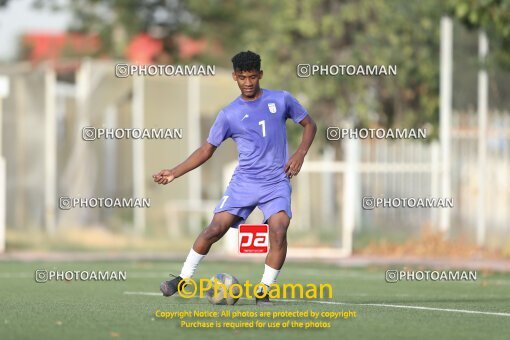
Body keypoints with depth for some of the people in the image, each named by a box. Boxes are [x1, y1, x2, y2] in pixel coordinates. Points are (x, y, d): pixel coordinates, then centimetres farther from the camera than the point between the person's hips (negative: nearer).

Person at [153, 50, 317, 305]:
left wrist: (300, 153, -4)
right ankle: (183, 278, 7)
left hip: (276, 182, -1)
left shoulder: (281, 100, 4)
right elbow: (207, 150, 9)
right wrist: (174, 173, 1)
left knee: (278, 231, -22)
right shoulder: (229, 114, 4)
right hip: (244, 181, 1)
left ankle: (264, 292, -10)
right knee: (215, 229, -10)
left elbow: (309, 125, 14)